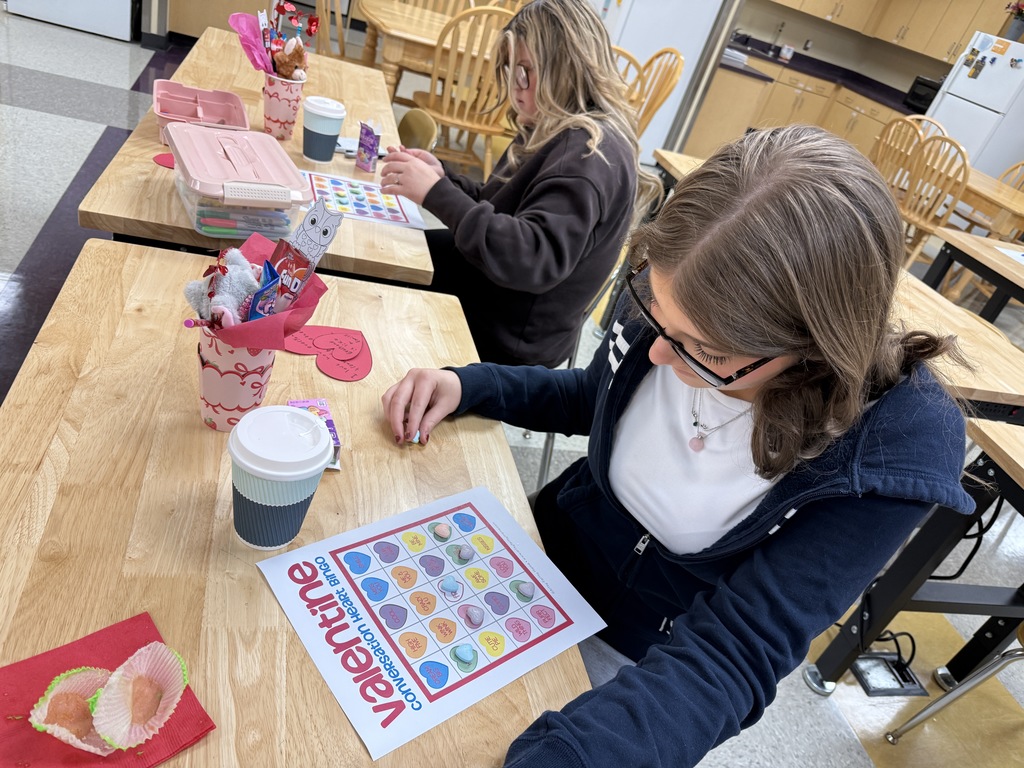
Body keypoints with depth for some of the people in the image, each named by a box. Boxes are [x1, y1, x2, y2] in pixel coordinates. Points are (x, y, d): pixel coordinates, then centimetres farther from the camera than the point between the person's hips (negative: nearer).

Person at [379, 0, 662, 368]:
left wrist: (436, 193, -33)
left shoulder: (591, 154, -25)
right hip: (482, 286, 9)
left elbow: (535, 259, -36)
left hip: (508, 336, -9)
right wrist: (442, 177, -8)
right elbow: (499, 205, 10)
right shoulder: (560, 131, 4)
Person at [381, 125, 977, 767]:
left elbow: (732, 655, -30)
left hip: (662, 678, -3)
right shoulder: (665, 298, -18)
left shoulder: (894, 442, -29)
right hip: (554, 561, 4)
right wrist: (467, 386, -11)